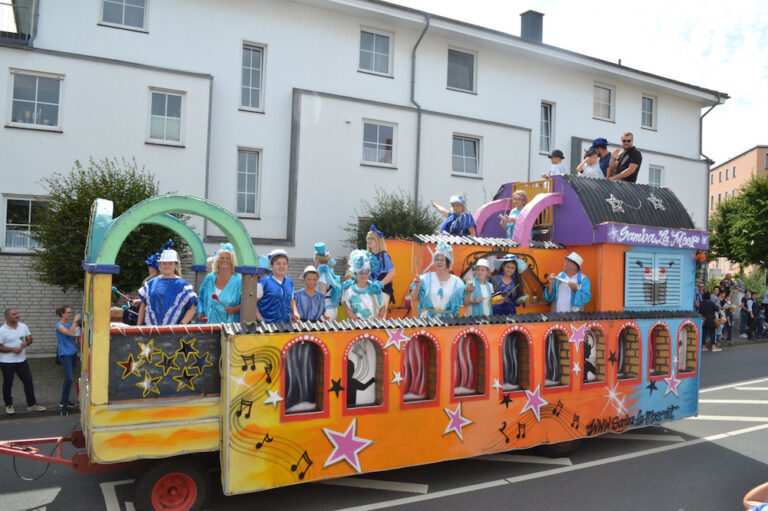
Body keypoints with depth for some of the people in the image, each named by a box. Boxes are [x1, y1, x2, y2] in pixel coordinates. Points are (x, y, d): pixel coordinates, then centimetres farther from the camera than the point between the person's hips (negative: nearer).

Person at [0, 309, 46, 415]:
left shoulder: (23, 326, 2)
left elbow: (30, 338, 11)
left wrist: (26, 343, -11)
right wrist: (12, 349, -23)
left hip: (22, 360, 5)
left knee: (28, 381, 6)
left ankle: (32, 404, 16)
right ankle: (9, 405, 27)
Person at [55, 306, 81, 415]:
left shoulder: (70, 323, 8)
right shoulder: (59, 325, -12)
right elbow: (70, 333, -29)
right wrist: (75, 321, -23)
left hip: (73, 353, 7)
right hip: (65, 354, -7)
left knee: (70, 378, 14)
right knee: (69, 378, -14)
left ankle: (64, 400, 28)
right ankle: (64, 406, -7)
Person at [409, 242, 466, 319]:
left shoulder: (457, 282, 6)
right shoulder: (426, 278, 4)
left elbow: (465, 303, 7)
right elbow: (413, 299, 3)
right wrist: (417, 287, -12)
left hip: (447, 318, 1)